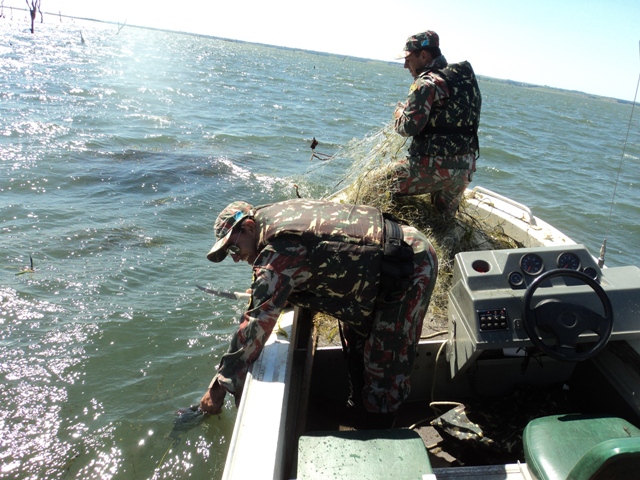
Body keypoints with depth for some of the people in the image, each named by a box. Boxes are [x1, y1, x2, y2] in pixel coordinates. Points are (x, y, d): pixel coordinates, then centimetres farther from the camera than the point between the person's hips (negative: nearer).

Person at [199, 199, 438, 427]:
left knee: (385, 362, 1)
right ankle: (361, 407, 39)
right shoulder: (279, 214, 5)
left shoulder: (280, 251, -23)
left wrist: (219, 387, -14)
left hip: (411, 268, -10)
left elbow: (256, 323, -23)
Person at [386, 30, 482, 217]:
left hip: (434, 165, -8)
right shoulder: (466, 78, 14)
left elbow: (408, 127, -19)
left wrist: (399, 111, 3)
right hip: (465, 168, 9)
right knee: (444, 218, 26)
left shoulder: (427, 83, -12)